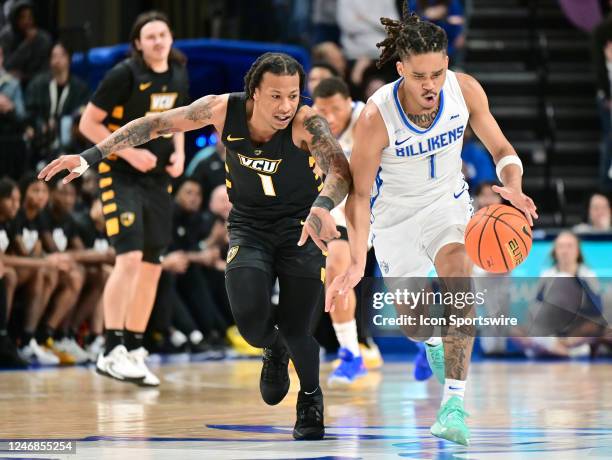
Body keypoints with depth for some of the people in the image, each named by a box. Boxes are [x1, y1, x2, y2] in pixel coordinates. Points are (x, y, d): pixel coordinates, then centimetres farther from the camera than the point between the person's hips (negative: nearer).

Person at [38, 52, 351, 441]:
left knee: (295, 331, -9)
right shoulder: (224, 109, -17)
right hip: (249, 226, 2)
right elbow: (156, 124, -7)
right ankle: (274, 351, 20)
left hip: (299, 225, -2)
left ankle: (311, 398, 27)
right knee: (251, 322, -20)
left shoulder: (307, 123, -26)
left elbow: (341, 171, -41)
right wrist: (91, 156, -11)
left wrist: (322, 207, -63)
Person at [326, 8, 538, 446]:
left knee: (458, 274, -28)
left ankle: (454, 403, -29)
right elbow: (359, 193, -22)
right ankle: (434, 342, 49)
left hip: (447, 202, 1)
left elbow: (502, 150, -7)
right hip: (395, 215, -1)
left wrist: (514, 188, -29)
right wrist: (357, 263, -32)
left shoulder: (465, 90, -20)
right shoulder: (377, 115, -29)